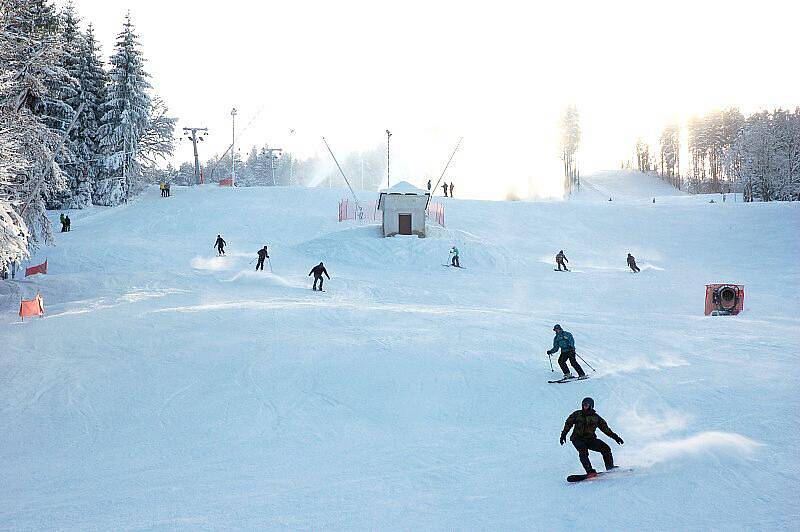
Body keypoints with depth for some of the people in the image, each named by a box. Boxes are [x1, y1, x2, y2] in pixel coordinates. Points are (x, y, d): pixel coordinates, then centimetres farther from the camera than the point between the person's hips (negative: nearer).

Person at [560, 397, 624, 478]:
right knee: (583, 450, -32)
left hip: (590, 439, 3)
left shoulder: (596, 417, 6)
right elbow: (568, 424, 11)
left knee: (606, 448, -14)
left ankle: (610, 468, -3)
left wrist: (615, 437, 7)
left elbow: (605, 428, 11)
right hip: (578, 439, -2)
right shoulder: (577, 414, 3)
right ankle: (590, 471, -38)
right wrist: (563, 435, 2)